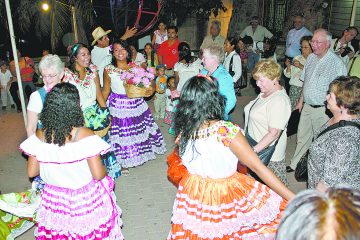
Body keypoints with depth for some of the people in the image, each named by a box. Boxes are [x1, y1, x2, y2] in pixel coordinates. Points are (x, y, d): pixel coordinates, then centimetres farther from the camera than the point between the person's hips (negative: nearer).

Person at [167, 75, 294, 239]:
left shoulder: (183, 129, -11)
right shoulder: (226, 131, -27)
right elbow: (258, 168, -24)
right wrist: (294, 199, -18)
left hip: (193, 192, 7)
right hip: (224, 196, -6)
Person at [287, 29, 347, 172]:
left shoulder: (336, 63, -18)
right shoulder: (311, 58, 6)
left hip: (323, 110, -7)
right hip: (307, 106, 7)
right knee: (302, 137, 18)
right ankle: (296, 164, 34)